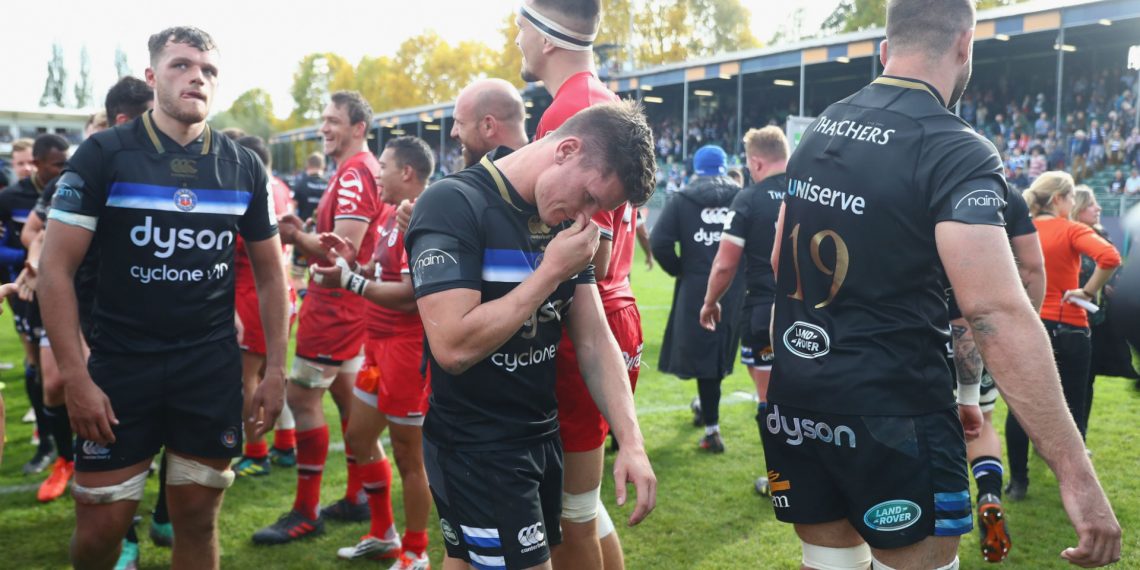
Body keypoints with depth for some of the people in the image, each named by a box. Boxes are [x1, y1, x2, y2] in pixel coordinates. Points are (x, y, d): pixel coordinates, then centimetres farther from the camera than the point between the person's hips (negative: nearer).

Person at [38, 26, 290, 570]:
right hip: (120, 366, -2)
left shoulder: (244, 168, 4)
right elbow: (56, 268, -5)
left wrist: (275, 368, 4)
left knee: (198, 519, 10)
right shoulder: (103, 154, -4)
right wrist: (74, 376, -12)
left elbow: (270, 273, 10)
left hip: (213, 369, 2)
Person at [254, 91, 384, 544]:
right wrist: (304, 234, 2)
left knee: (302, 396, -6)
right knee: (347, 393, 15)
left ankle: (306, 512, 3)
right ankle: (357, 498, 25)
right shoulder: (357, 171, 14)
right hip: (345, 299, 11)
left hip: (336, 301, -11)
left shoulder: (355, 174, -17)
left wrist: (296, 238, -12)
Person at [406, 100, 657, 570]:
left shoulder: (564, 221, 4)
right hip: (476, 451, -7)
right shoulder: (453, 205, -18)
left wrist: (630, 440, -7)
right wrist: (551, 272, -21)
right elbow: (454, 347, -28)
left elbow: (594, 340, 4)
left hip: (543, 437, 7)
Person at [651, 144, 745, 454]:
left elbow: (659, 242, -12)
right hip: (735, 288, 3)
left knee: (702, 354, 3)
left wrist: (678, 269, 3)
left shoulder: (682, 200, -3)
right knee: (720, 352, 20)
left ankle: (712, 429, 2)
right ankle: (704, 405, 40)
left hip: (697, 287, -2)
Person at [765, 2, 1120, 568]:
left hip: (795, 398, 7)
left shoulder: (819, 130, 7)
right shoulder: (957, 153, -15)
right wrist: (1075, 473, -23)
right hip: (892, 415, -6)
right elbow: (997, 313, -24)